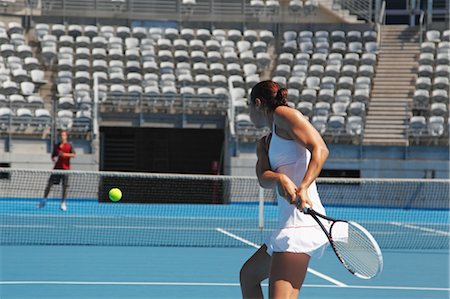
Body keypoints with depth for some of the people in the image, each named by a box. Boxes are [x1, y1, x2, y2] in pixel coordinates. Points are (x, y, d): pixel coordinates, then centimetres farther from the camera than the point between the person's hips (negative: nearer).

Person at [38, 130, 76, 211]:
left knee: (65, 186, -4)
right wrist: (54, 159, -7)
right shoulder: (56, 146, 12)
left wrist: (65, 154, -27)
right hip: (57, 167, 3)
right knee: (49, 184, -2)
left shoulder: (69, 146, 1)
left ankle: (63, 204, 6)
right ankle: (44, 200, 10)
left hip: (65, 168, -3)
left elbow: (73, 155, -13)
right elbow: (53, 157, 17)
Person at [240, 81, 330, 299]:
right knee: (248, 275, 28)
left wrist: (303, 188, -29)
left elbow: (320, 149, -15)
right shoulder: (265, 144, 24)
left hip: (302, 221, -11)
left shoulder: (284, 114, -1)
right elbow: (263, 179, 5)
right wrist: (279, 179, -19)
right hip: (289, 223, 11)